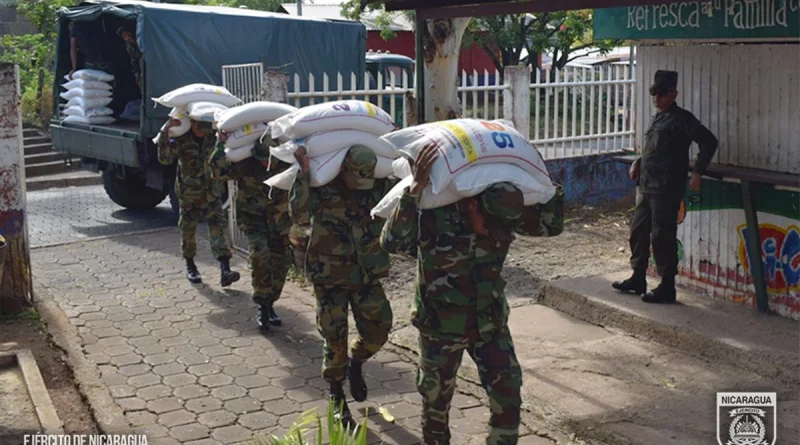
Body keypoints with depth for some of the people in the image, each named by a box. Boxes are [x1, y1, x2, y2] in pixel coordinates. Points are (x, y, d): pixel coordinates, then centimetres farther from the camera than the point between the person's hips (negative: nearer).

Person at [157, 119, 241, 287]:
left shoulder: (213, 136, -3)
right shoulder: (181, 138, -11)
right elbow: (165, 159, -25)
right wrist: (165, 134, -37)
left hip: (212, 193, 1)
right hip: (189, 194, -1)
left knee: (219, 227, -11)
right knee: (188, 231, 9)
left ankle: (225, 270, -18)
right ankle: (190, 266, 29)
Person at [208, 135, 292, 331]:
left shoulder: (286, 162, -9)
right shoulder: (244, 163, -15)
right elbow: (218, 171, -27)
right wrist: (222, 143, -29)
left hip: (279, 222, 3)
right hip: (253, 221, -3)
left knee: (280, 263, 7)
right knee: (260, 257, -24)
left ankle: (269, 305, 30)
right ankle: (262, 308, -8)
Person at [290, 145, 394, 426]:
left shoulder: (379, 187, -5)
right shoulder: (322, 187, -15)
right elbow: (297, 211, -31)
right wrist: (303, 172, -36)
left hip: (367, 275, 3)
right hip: (330, 276, -3)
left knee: (377, 331, 3)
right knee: (335, 340, 3)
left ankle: (356, 363, 38)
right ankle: (337, 398, 24)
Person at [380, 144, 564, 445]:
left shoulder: (505, 213, -14)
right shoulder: (433, 214, -28)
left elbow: (551, 225, -1)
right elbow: (392, 242, -43)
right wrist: (415, 189, -49)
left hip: (490, 325, 3)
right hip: (441, 328, -3)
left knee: (508, 398, 5)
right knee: (436, 401, 15)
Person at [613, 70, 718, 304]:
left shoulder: (682, 118, -8)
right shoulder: (658, 118, 18)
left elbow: (708, 141, -14)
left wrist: (697, 172, -19)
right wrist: (639, 162, 11)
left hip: (666, 189, -9)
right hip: (646, 186, 9)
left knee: (663, 236, -5)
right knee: (638, 230, 13)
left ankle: (667, 287, 3)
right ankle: (638, 279, 25)